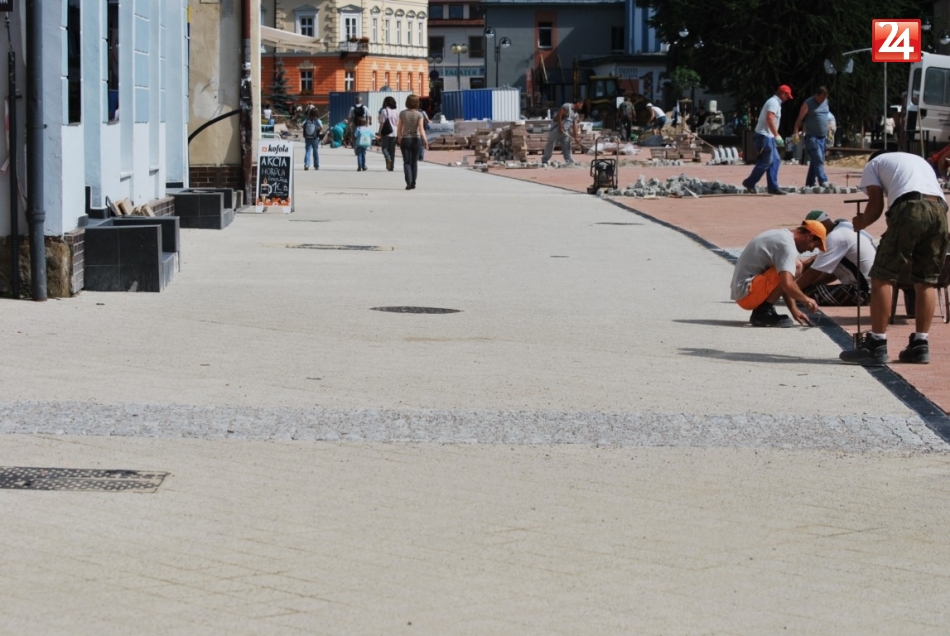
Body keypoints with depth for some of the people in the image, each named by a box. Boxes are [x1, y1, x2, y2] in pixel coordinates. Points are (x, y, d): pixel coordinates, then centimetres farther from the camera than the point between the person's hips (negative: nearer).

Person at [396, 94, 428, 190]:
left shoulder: (402, 114, -2)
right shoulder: (419, 114, -6)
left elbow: (399, 128, 3)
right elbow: (421, 128, -14)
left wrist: (399, 138, 18)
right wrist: (425, 140, -15)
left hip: (405, 139, 0)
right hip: (416, 139, 0)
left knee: (407, 162, 0)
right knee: (414, 162, 13)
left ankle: (409, 182, -19)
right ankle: (413, 183, 16)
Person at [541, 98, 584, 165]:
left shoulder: (575, 114, 12)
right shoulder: (567, 106, -13)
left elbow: (574, 125, 11)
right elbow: (559, 116, -19)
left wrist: (576, 137, 4)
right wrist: (560, 127, -21)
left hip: (565, 130, 8)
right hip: (557, 128, -8)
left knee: (567, 146, 6)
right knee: (551, 144, -5)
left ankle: (569, 161, 8)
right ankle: (544, 161, -1)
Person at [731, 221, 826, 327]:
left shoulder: (781, 235, 15)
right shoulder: (787, 245, -17)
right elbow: (787, 284, -29)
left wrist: (794, 311, 14)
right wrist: (806, 299, -12)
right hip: (747, 294, -10)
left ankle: (764, 311, 8)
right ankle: (763, 313, -14)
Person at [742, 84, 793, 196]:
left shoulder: (774, 102, 20)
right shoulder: (774, 103, -12)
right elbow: (769, 119, -25)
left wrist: (775, 135, 19)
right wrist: (777, 135, -25)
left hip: (768, 137, 11)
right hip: (765, 136, -11)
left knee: (775, 161, 9)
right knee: (765, 162, -7)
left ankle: (773, 187, 8)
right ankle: (749, 183, 1)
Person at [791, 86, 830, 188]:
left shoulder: (825, 102, 13)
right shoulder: (808, 104, -7)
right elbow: (799, 119, -9)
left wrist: (827, 133, 21)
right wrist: (796, 132, -18)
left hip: (822, 137, 7)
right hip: (811, 137, -7)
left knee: (815, 161, 8)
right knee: (818, 160, -15)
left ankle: (810, 183, 13)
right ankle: (823, 181, -21)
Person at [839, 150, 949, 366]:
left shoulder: (874, 163, 25)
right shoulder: (920, 161, 40)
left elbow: (876, 204, 14)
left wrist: (861, 222, 32)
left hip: (909, 208, -5)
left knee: (882, 277, 0)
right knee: (926, 281, 15)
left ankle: (876, 345, -4)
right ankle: (920, 344, 14)